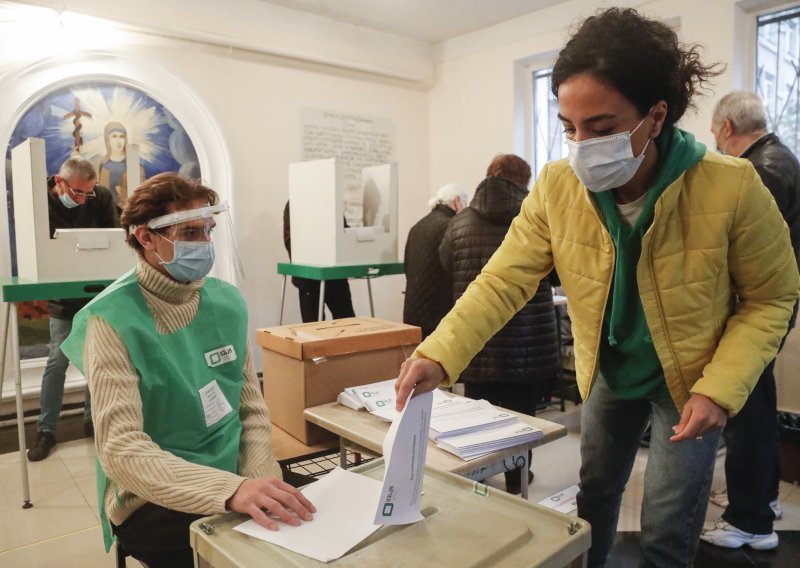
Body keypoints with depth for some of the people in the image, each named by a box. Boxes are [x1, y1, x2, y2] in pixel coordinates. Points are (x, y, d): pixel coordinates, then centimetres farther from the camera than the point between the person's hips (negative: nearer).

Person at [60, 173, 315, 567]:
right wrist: (232, 490, -32)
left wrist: (257, 485, -10)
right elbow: (121, 449, -21)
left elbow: (252, 409, 5)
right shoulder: (112, 321, -15)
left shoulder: (227, 301, 0)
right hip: (151, 500, -4)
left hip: (231, 481, 4)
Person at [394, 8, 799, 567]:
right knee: (595, 495, 21)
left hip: (691, 380, -2)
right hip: (607, 371, 3)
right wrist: (438, 356, -36)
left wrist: (719, 389, -24)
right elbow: (503, 280, -23)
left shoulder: (732, 187, -28)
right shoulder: (557, 187, -22)